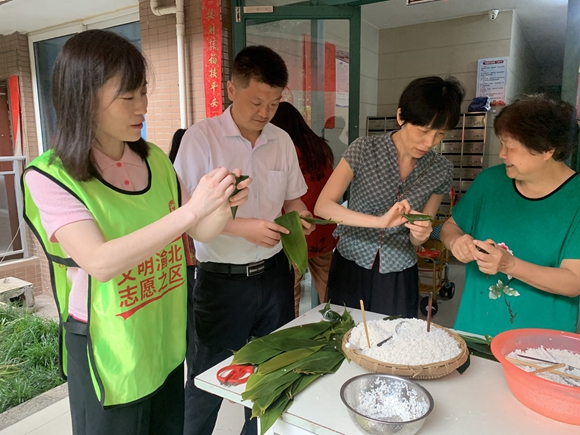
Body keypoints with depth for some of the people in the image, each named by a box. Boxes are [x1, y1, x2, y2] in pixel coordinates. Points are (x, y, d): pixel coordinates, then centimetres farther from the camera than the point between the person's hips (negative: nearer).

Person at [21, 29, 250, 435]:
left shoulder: (155, 160, 0)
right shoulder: (50, 177, -16)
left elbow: (201, 232, 2)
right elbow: (100, 262, -30)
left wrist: (223, 205, -19)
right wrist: (192, 208, -35)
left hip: (167, 339, 5)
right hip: (108, 353, -5)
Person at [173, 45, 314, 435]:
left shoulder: (282, 140, 4)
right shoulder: (201, 137, -12)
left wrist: (300, 216, -7)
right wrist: (243, 227, -22)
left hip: (274, 274, 5)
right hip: (223, 280, -5)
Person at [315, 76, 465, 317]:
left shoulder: (441, 170, -5)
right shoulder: (364, 150, -13)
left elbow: (416, 240, 2)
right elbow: (323, 206, -19)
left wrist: (420, 234, -21)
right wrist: (380, 221, -31)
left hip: (399, 279, 2)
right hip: (350, 269, -1)